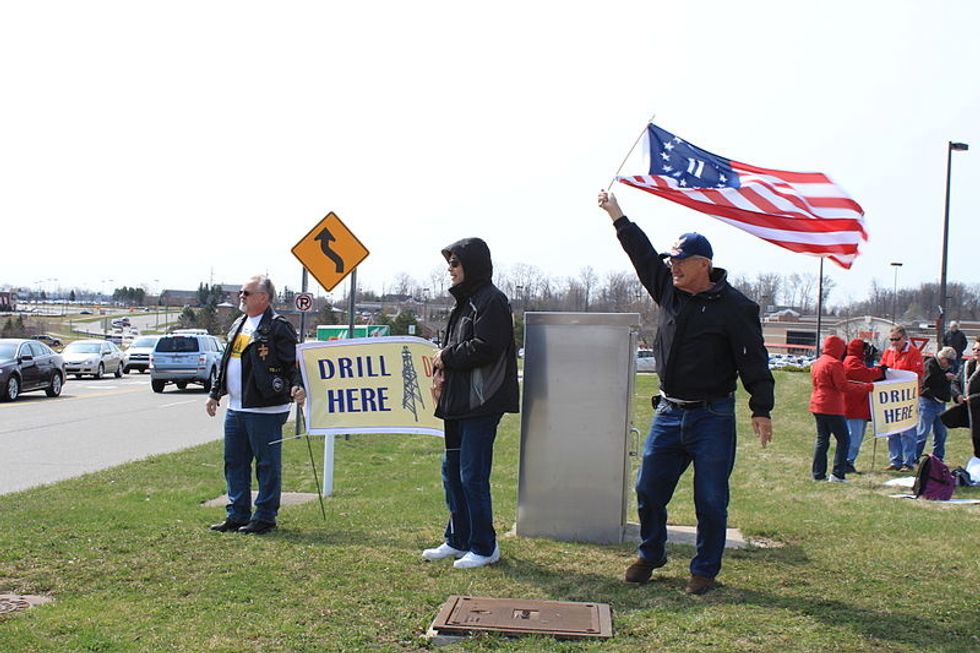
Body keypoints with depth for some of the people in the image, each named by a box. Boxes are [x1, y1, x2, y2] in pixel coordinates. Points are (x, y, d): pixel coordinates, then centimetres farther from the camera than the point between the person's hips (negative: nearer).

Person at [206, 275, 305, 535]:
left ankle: (265, 517, 10)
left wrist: (296, 386, -30)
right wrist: (215, 393, 24)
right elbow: (226, 362, 25)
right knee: (234, 463, 13)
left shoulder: (278, 327, -9)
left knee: (267, 464, 1)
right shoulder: (238, 325, 18)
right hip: (235, 408, 9)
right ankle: (238, 514, 23)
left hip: (264, 409, -9)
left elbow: (293, 362, -14)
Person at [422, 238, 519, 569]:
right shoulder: (465, 301, 18)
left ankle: (484, 547, 8)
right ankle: (457, 539, 27)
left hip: (482, 404, -10)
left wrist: (447, 357, -10)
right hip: (459, 403, 10)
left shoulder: (492, 301, -12)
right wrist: (444, 363, 3)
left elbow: (485, 347, -22)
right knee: (452, 471, 15)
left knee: (472, 476, -5)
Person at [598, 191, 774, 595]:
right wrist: (616, 215, 14)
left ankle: (705, 570, 18)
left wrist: (761, 410, -15)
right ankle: (650, 555, 30)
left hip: (713, 417, -5)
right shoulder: (668, 289, 7)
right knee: (648, 490, 10)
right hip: (669, 412, 6)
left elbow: (754, 362, -10)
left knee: (710, 499, 2)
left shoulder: (735, 307, -9)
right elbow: (642, 253, 14)